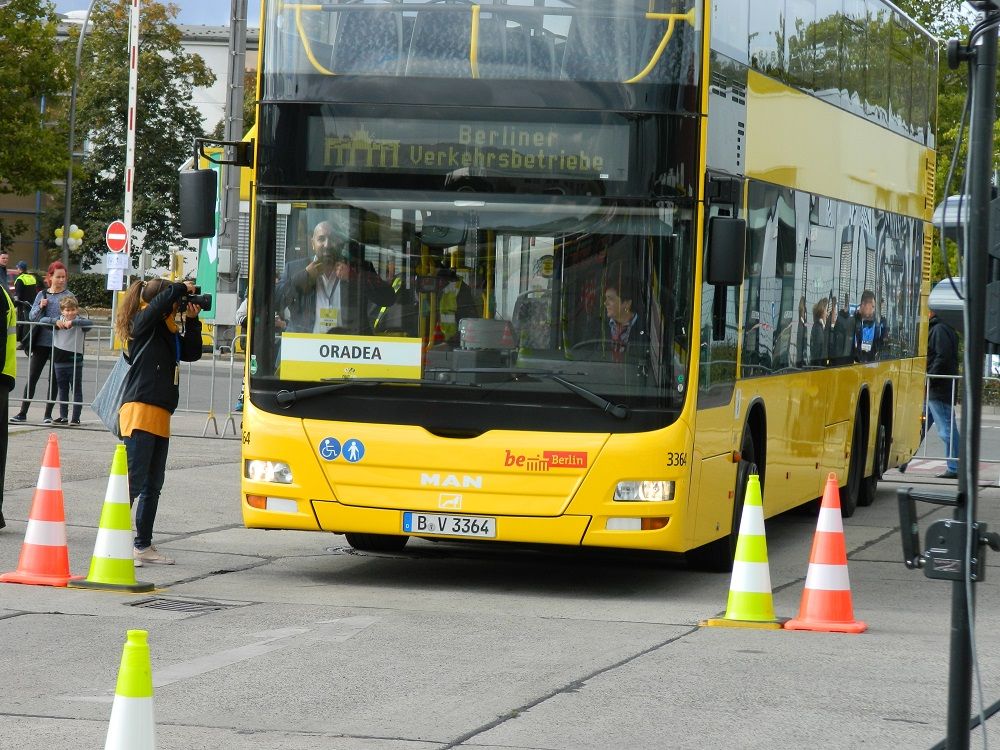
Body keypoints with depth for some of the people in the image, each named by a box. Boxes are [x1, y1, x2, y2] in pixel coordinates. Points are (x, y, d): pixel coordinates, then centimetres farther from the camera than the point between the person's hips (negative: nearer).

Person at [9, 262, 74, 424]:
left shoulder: (68, 296, -1)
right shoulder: (42, 295, 10)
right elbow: (32, 316, 7)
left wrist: (45, 320, -14)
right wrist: (40, 307, -10)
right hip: (41, 342, 3)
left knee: (53, 379, 3)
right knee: (32, 377, 3)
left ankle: (48, 415, 10)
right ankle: (23, 413, 8)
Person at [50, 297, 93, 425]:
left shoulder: (80, 321, -6)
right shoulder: (58, 321, 6)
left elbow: (90, 323, -25)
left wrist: (72, 322, -35)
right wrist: (56, 322, -20)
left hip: (75, 360, -4)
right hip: (59, 361, 4)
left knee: (77, 390, 1)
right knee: (62, 390, 12)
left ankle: (76, 418, 5)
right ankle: (63, 416, 19)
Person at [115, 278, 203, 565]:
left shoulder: (168, 331, 19)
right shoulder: (143, 324, -5)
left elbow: (192, 353, 19)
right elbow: (164, 300, -23)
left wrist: (192, 321, 10)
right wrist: (183, 288, -6)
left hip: (160, 415, 9)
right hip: (140, 412, -9)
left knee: (153, 485, 12)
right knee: (134, 482, -12)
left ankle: (143, 546, 19)